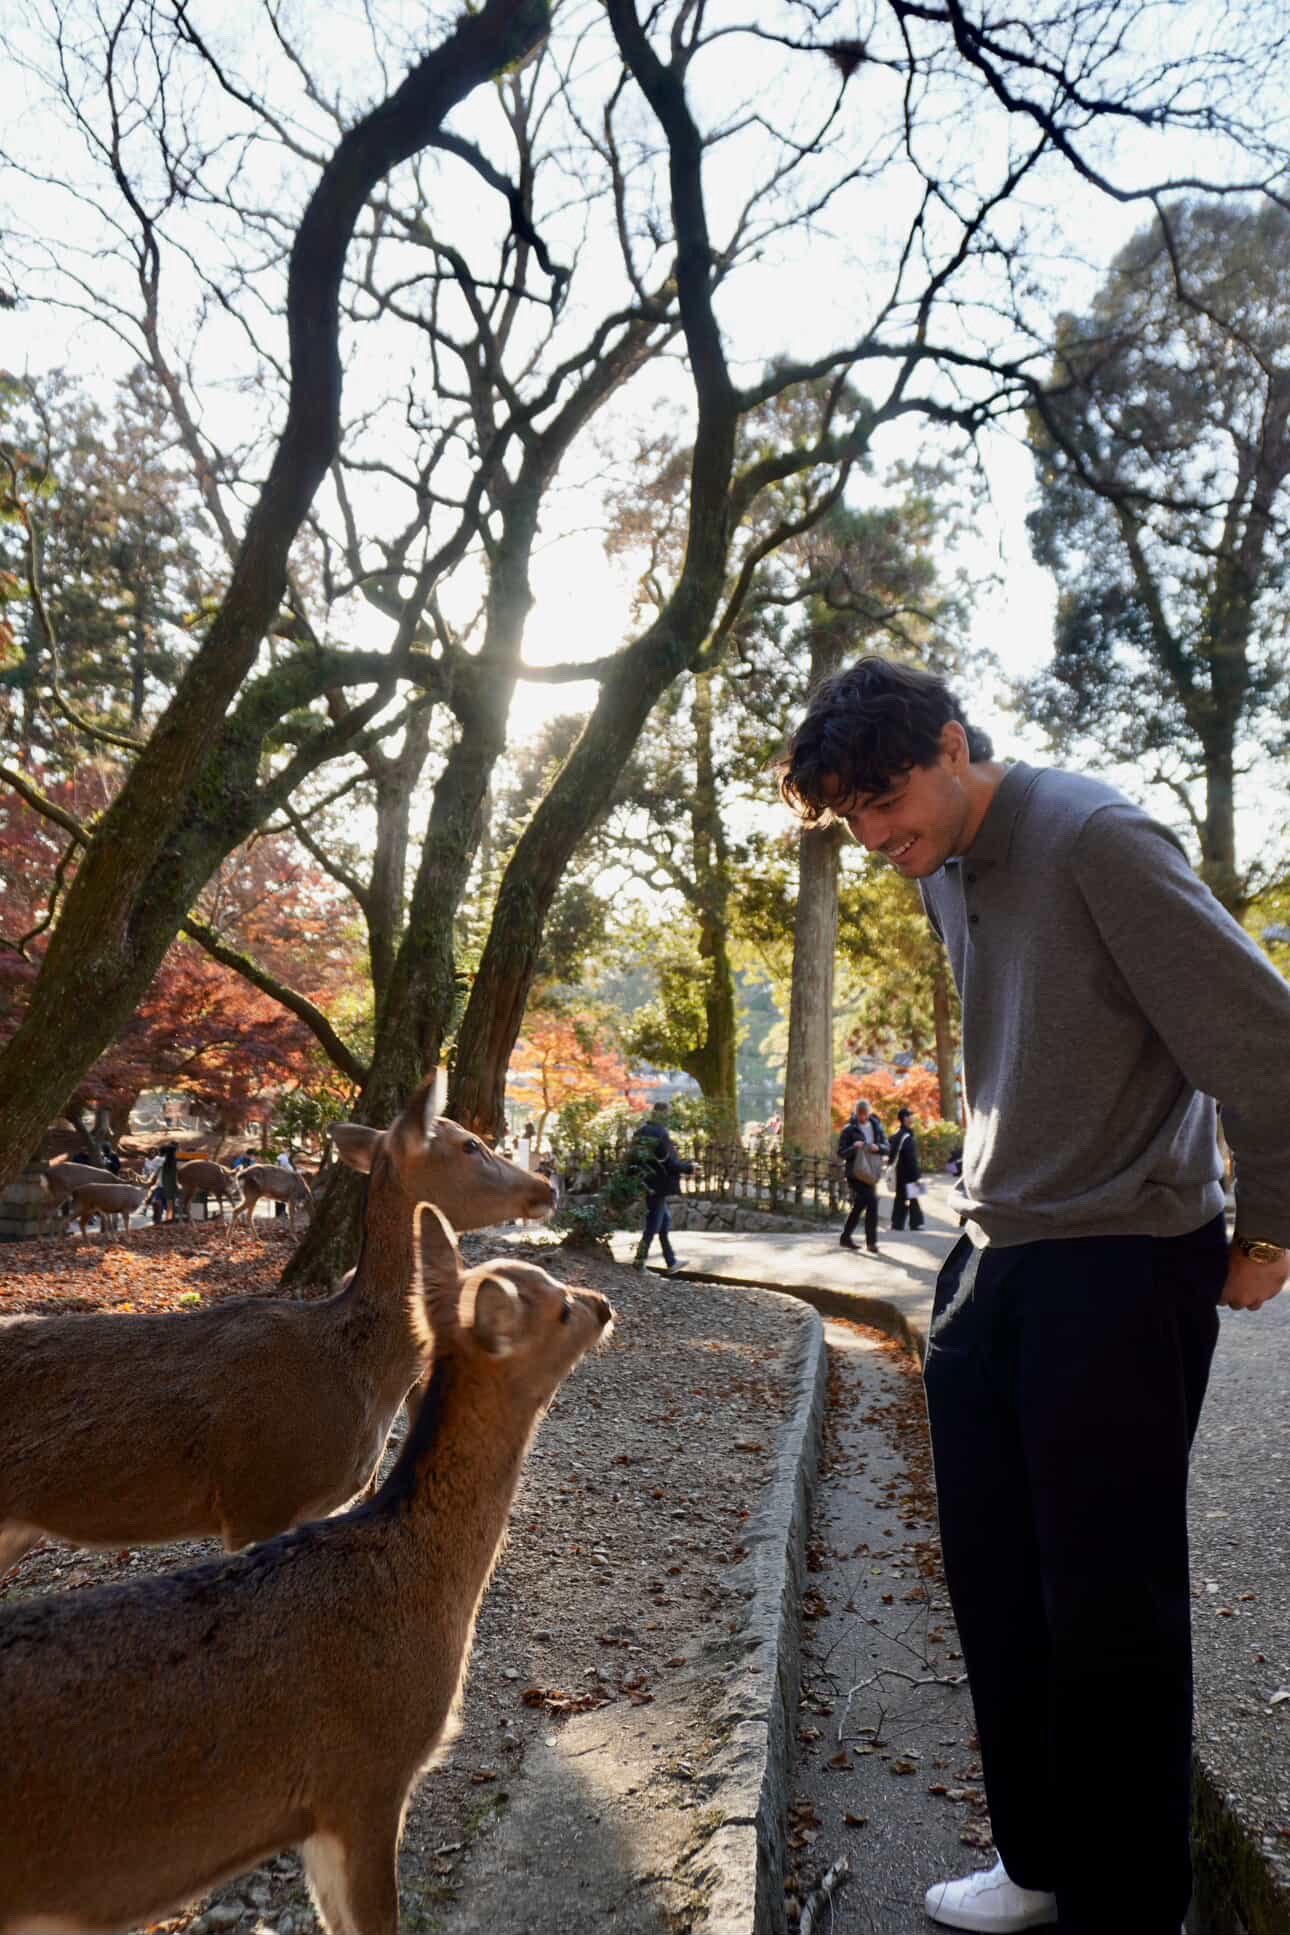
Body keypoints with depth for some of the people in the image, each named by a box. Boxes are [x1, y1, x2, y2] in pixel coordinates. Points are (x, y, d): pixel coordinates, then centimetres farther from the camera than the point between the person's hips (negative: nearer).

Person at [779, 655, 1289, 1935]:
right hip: (992, 1258, 8)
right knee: (995, 1585, 15)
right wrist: (995, 1212, 15)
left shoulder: (1093, 839, -17)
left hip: (1125, 1267, -8)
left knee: (1109, 1604, 2)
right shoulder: (944, 874, 8)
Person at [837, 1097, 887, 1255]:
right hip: (856, 1172, -5)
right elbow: (841, 1153, -4)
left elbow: (886, 1147, 9)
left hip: (871, 1172, 5)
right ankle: (871, 1241, -10)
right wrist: (853, 1148, -23)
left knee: (859, 1205, 11)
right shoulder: (849, 1130, -4)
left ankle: (846, 1237, 23)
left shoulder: (876, 1127, 10)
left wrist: (878, 1147, -13)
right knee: (872, 1203, -16)